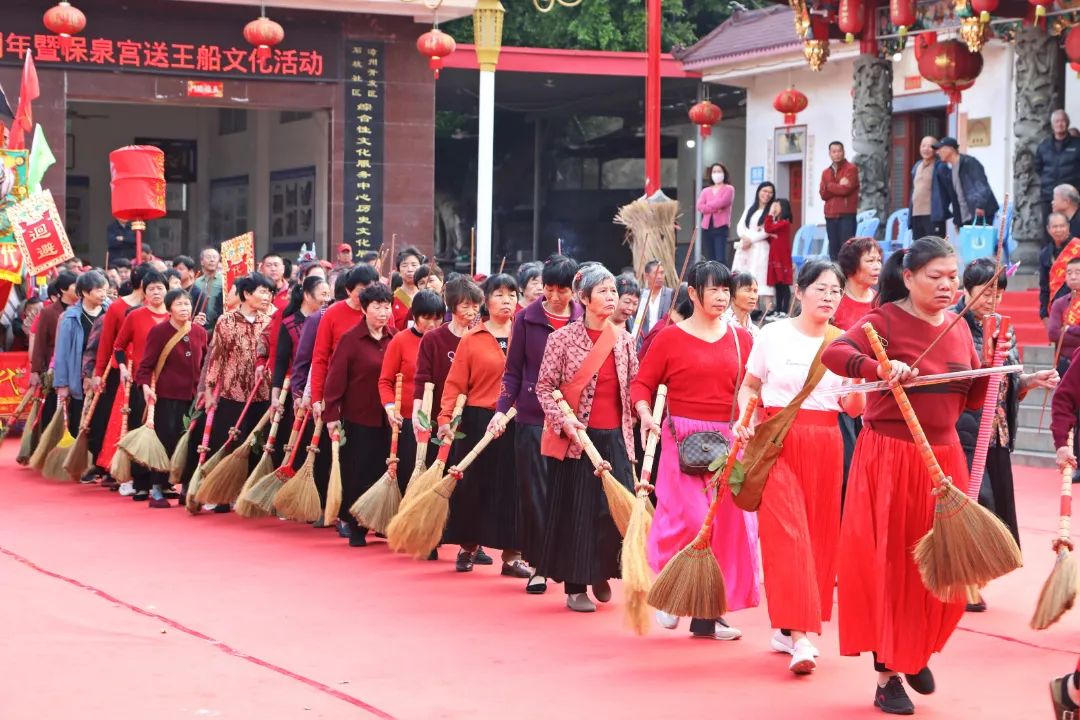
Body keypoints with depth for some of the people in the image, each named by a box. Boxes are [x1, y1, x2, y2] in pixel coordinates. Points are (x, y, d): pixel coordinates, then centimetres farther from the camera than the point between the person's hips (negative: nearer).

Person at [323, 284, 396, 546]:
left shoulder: (394, 340, 6)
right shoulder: (350, 339, -6)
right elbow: (335, 379, -7)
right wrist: (331, 415, -11)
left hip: (386, 419, 4)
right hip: (358, 418, -4)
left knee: (385, 472, 5)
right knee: (358, 474, 1)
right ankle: (356, 528, 10)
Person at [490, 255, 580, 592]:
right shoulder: (527, 318, 1)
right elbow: (513, 371, 5)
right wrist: (501, 410, -5)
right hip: (532, 416, 0)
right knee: (535, 491, 3)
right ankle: (538, 564, 10)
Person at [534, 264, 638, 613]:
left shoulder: (624, 339, 7)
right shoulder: (562, 338, -5)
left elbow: (634, 387, 15)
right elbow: (544, 387, -3)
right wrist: (563, 420, -15)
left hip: (615, 437, 4)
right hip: (577, 437, -3)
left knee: (617, 507, -2)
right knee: (576, 509, 0)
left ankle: (602, 574, 21)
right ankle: (575, 587, 11)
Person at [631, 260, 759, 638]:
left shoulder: (741, 338, 9)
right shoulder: (670, 338, 0)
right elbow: (642, 384, 1)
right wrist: (646, 415, -15)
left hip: (729, 441, 4)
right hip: (683, 439, -4)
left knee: (727, 522, 2)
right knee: (690, 518, -15)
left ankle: (708, 613, 12)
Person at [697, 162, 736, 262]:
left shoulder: (729, 189, 4)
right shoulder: (706, 191, 16)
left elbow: (722, 202, -13)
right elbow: (700, 207, 0)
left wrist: (707, 206, 1)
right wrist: (715, 208, -11)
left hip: (721, 227, -5)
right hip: (706, 227, 5)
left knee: (720, 259, -14)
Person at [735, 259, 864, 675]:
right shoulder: (774, 335, 0)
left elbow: (853, 409, 6)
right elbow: (749, 386, 9)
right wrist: (745, 418, -9)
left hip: (825, 445, 3)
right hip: (778, 441, -3)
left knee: (820, 534, 4)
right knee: (787, 532, -12)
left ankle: (787, 628, 16)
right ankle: (800, 635, -16)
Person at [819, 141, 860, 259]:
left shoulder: (851, 168, -1)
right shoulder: (826, 172, 16)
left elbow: (845, 189, -13)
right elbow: (823, 194, 4)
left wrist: (829, 186, 0)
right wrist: (838, 186, -10)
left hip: (846, 215, -6)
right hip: (830, 216, 6)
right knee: (833, 250, 5)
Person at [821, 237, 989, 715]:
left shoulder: (958, 328, 10)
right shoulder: (887, 320, -9)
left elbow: (972, 400, 14)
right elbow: (832, 354, -25)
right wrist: (879, 366, -41)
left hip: (944, 456, 6)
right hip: (889, 455, -6)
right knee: (889, 565, 1)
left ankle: (917, 651, 32)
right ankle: (887, 675, 11)